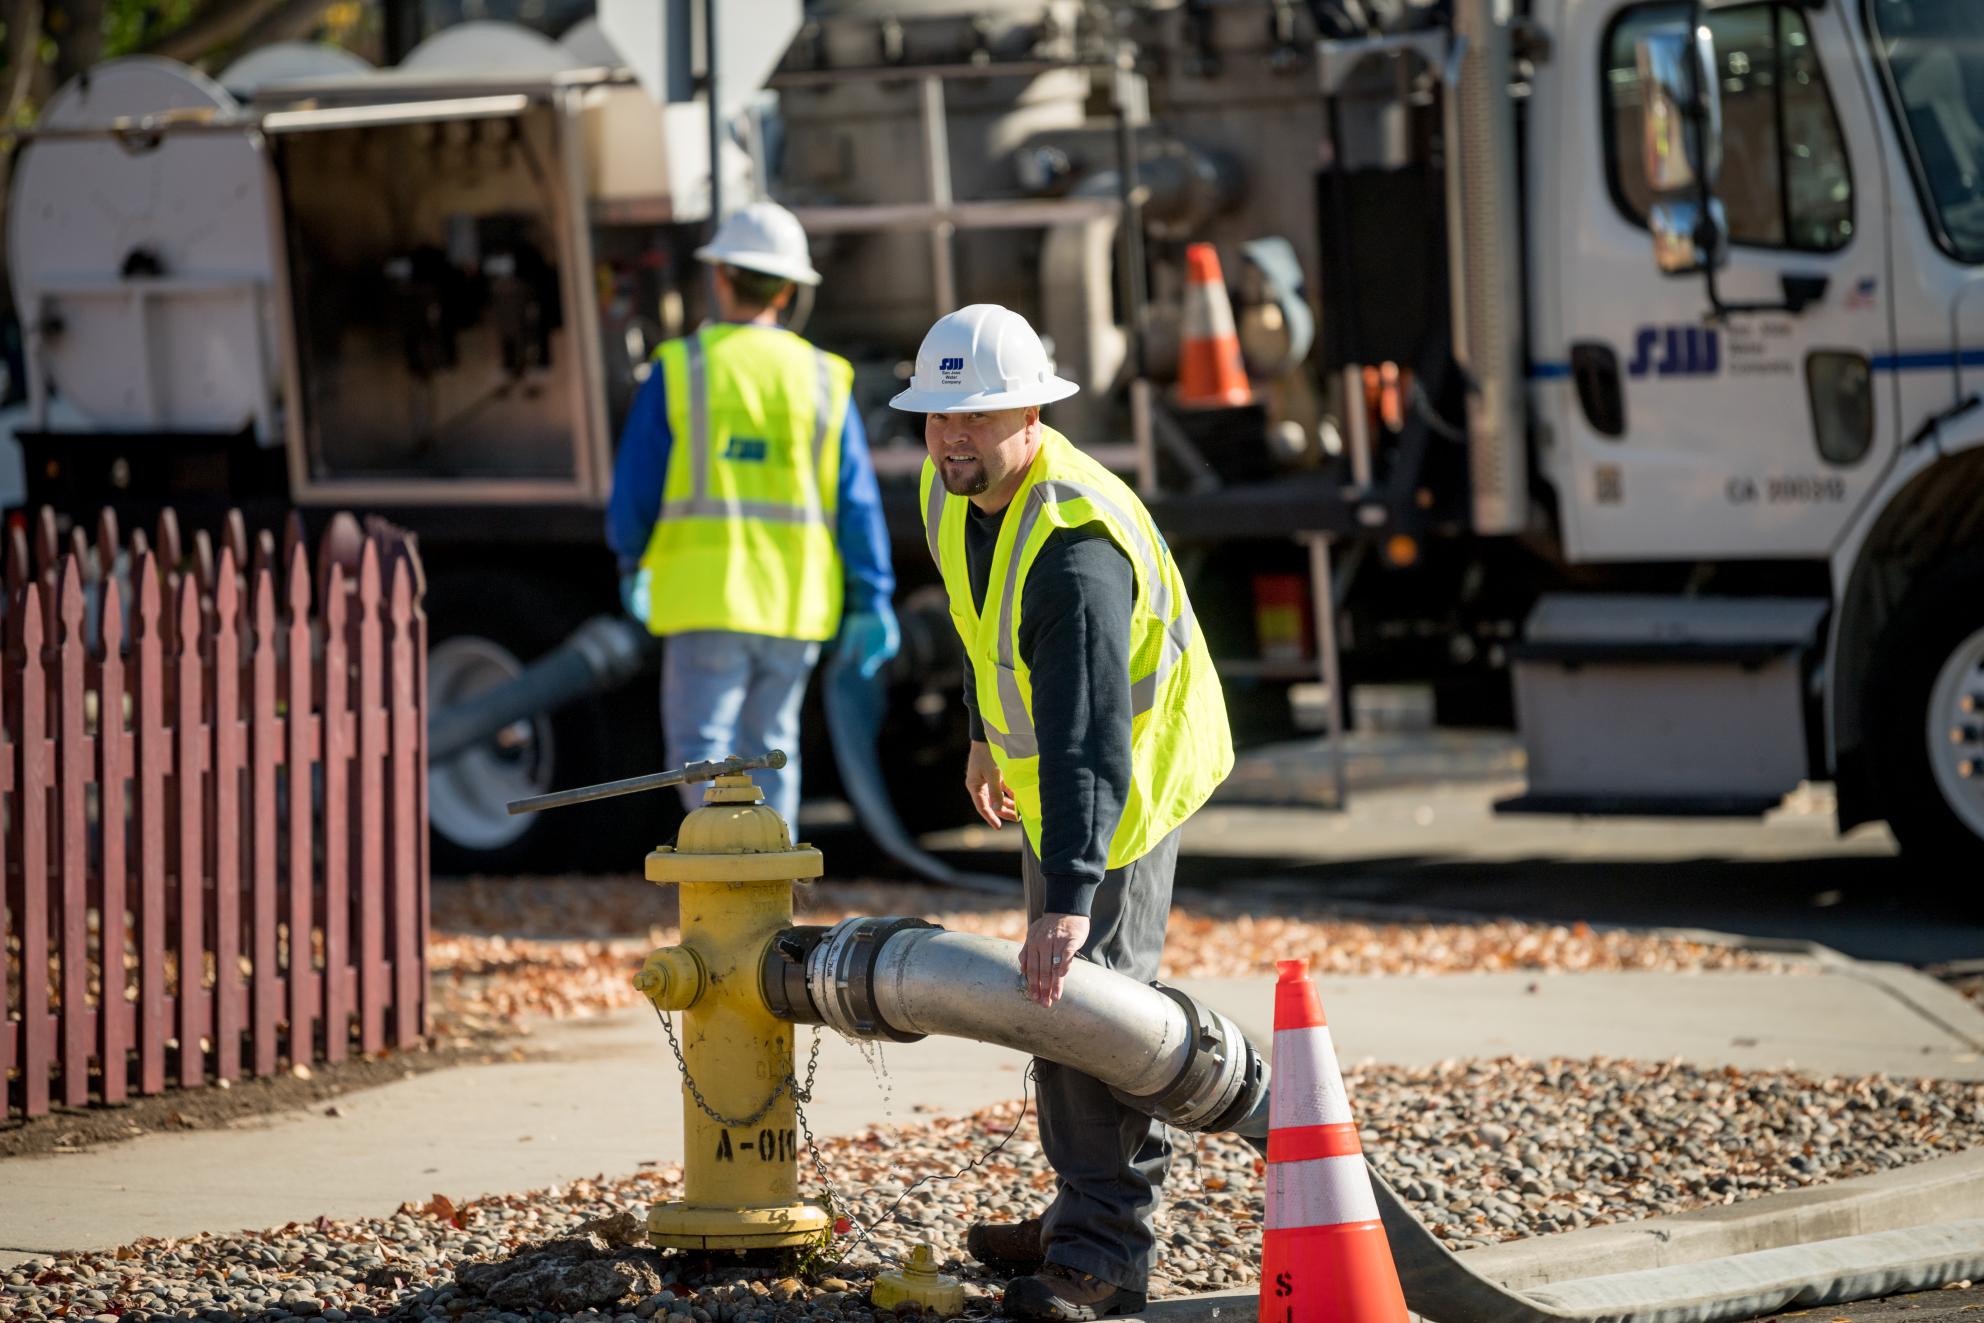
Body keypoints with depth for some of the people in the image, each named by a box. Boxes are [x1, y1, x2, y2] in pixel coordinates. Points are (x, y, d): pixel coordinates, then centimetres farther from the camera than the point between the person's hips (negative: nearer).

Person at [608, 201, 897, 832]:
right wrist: (870, 601, 6)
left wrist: (631, 563, 18)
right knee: (768, 749, 15)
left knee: (702, 748, -2)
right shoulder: (822, 378, 4)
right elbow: (857, 501, 2)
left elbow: (635, 488, 0)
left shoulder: (680, 370, -4)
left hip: (708, 597, -3)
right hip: (797, 603, 3)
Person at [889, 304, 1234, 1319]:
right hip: (1048, 767, 10)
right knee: (1053, 992, 18)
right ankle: (1090, 1206, 30)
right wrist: (987, 732, 24)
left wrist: (1070, 893, -49)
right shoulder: (956, 488, -7)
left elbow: (1090, 739, -43)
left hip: (1126, 773, -10)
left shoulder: (1074, 549, -36)